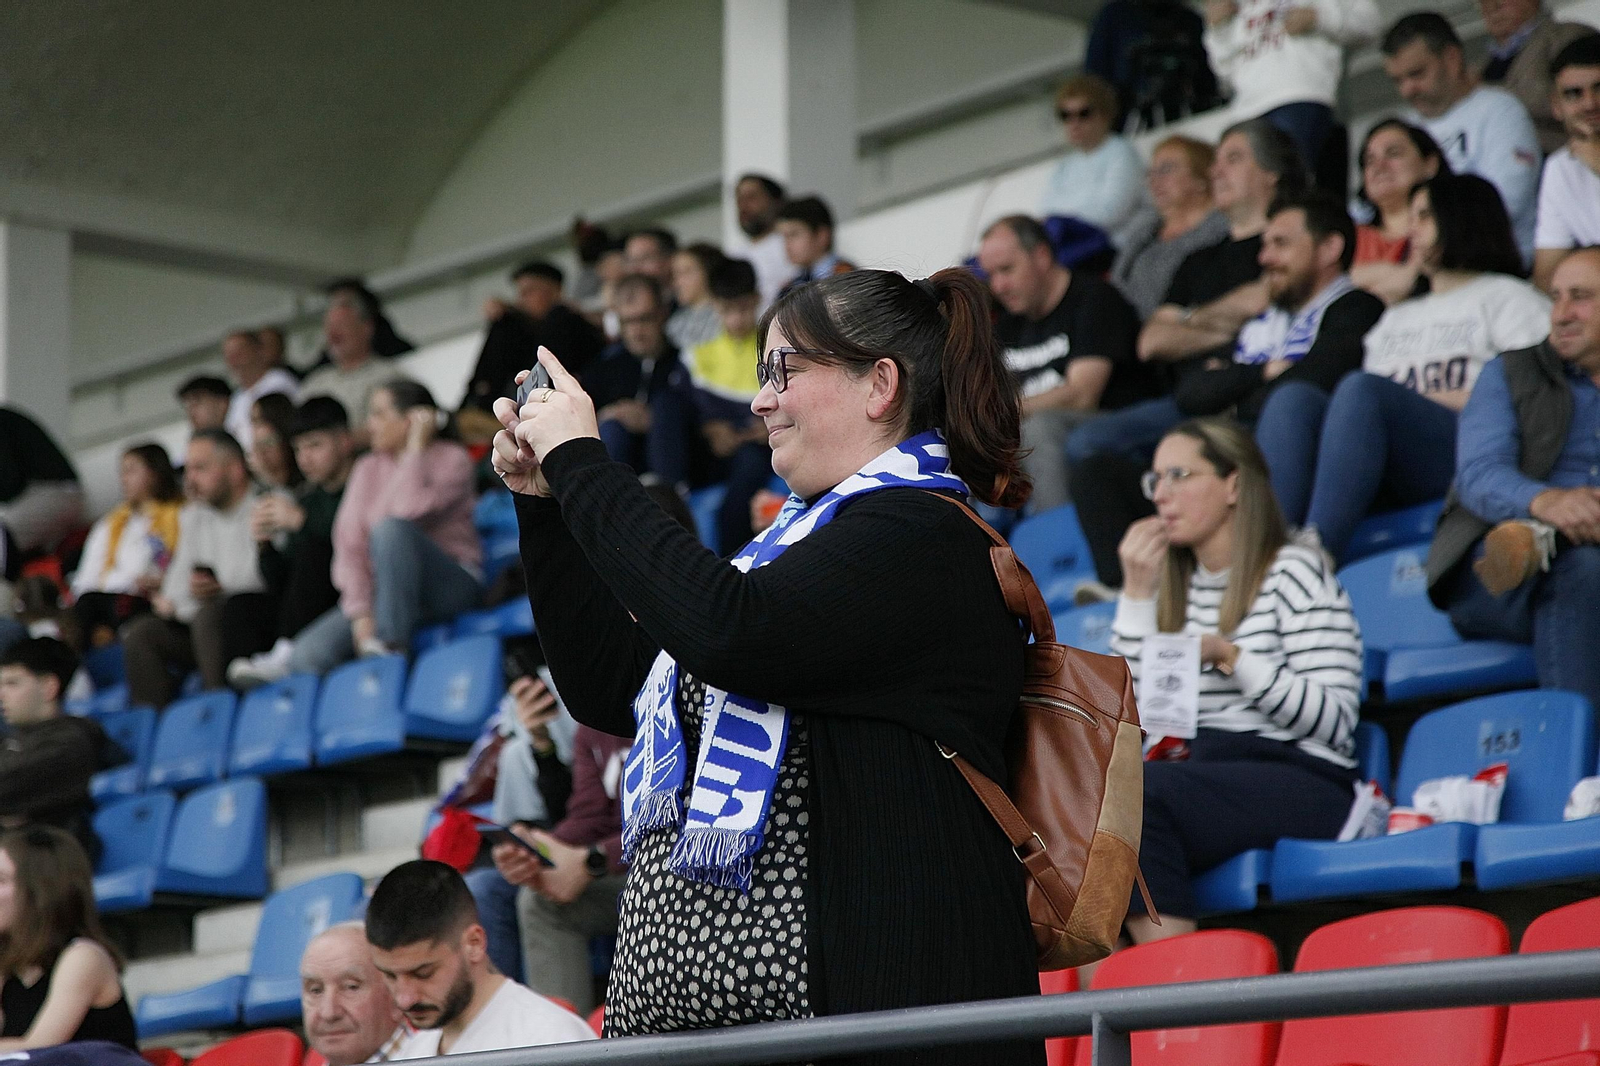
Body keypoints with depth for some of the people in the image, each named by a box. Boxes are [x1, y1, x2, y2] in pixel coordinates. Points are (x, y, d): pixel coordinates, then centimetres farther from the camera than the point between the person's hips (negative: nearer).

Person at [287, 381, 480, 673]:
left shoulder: (452, 460, -3)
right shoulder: (367, 469, 12)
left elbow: (411, 512, -22)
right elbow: (350, 545, 1)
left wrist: (416, 447, -13)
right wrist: (360, 613, -13)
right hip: (382, 592, 4)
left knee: (390, 528, -35)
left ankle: (392, 644, -32)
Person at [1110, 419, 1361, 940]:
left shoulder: (1295, 571, 1)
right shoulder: (1175, 584, 21)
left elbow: (1334, 721, -9)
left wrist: (1232, 658, -17)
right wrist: (1137, 594, 6)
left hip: (1301, 782, -6)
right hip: (1200, 771, 6)